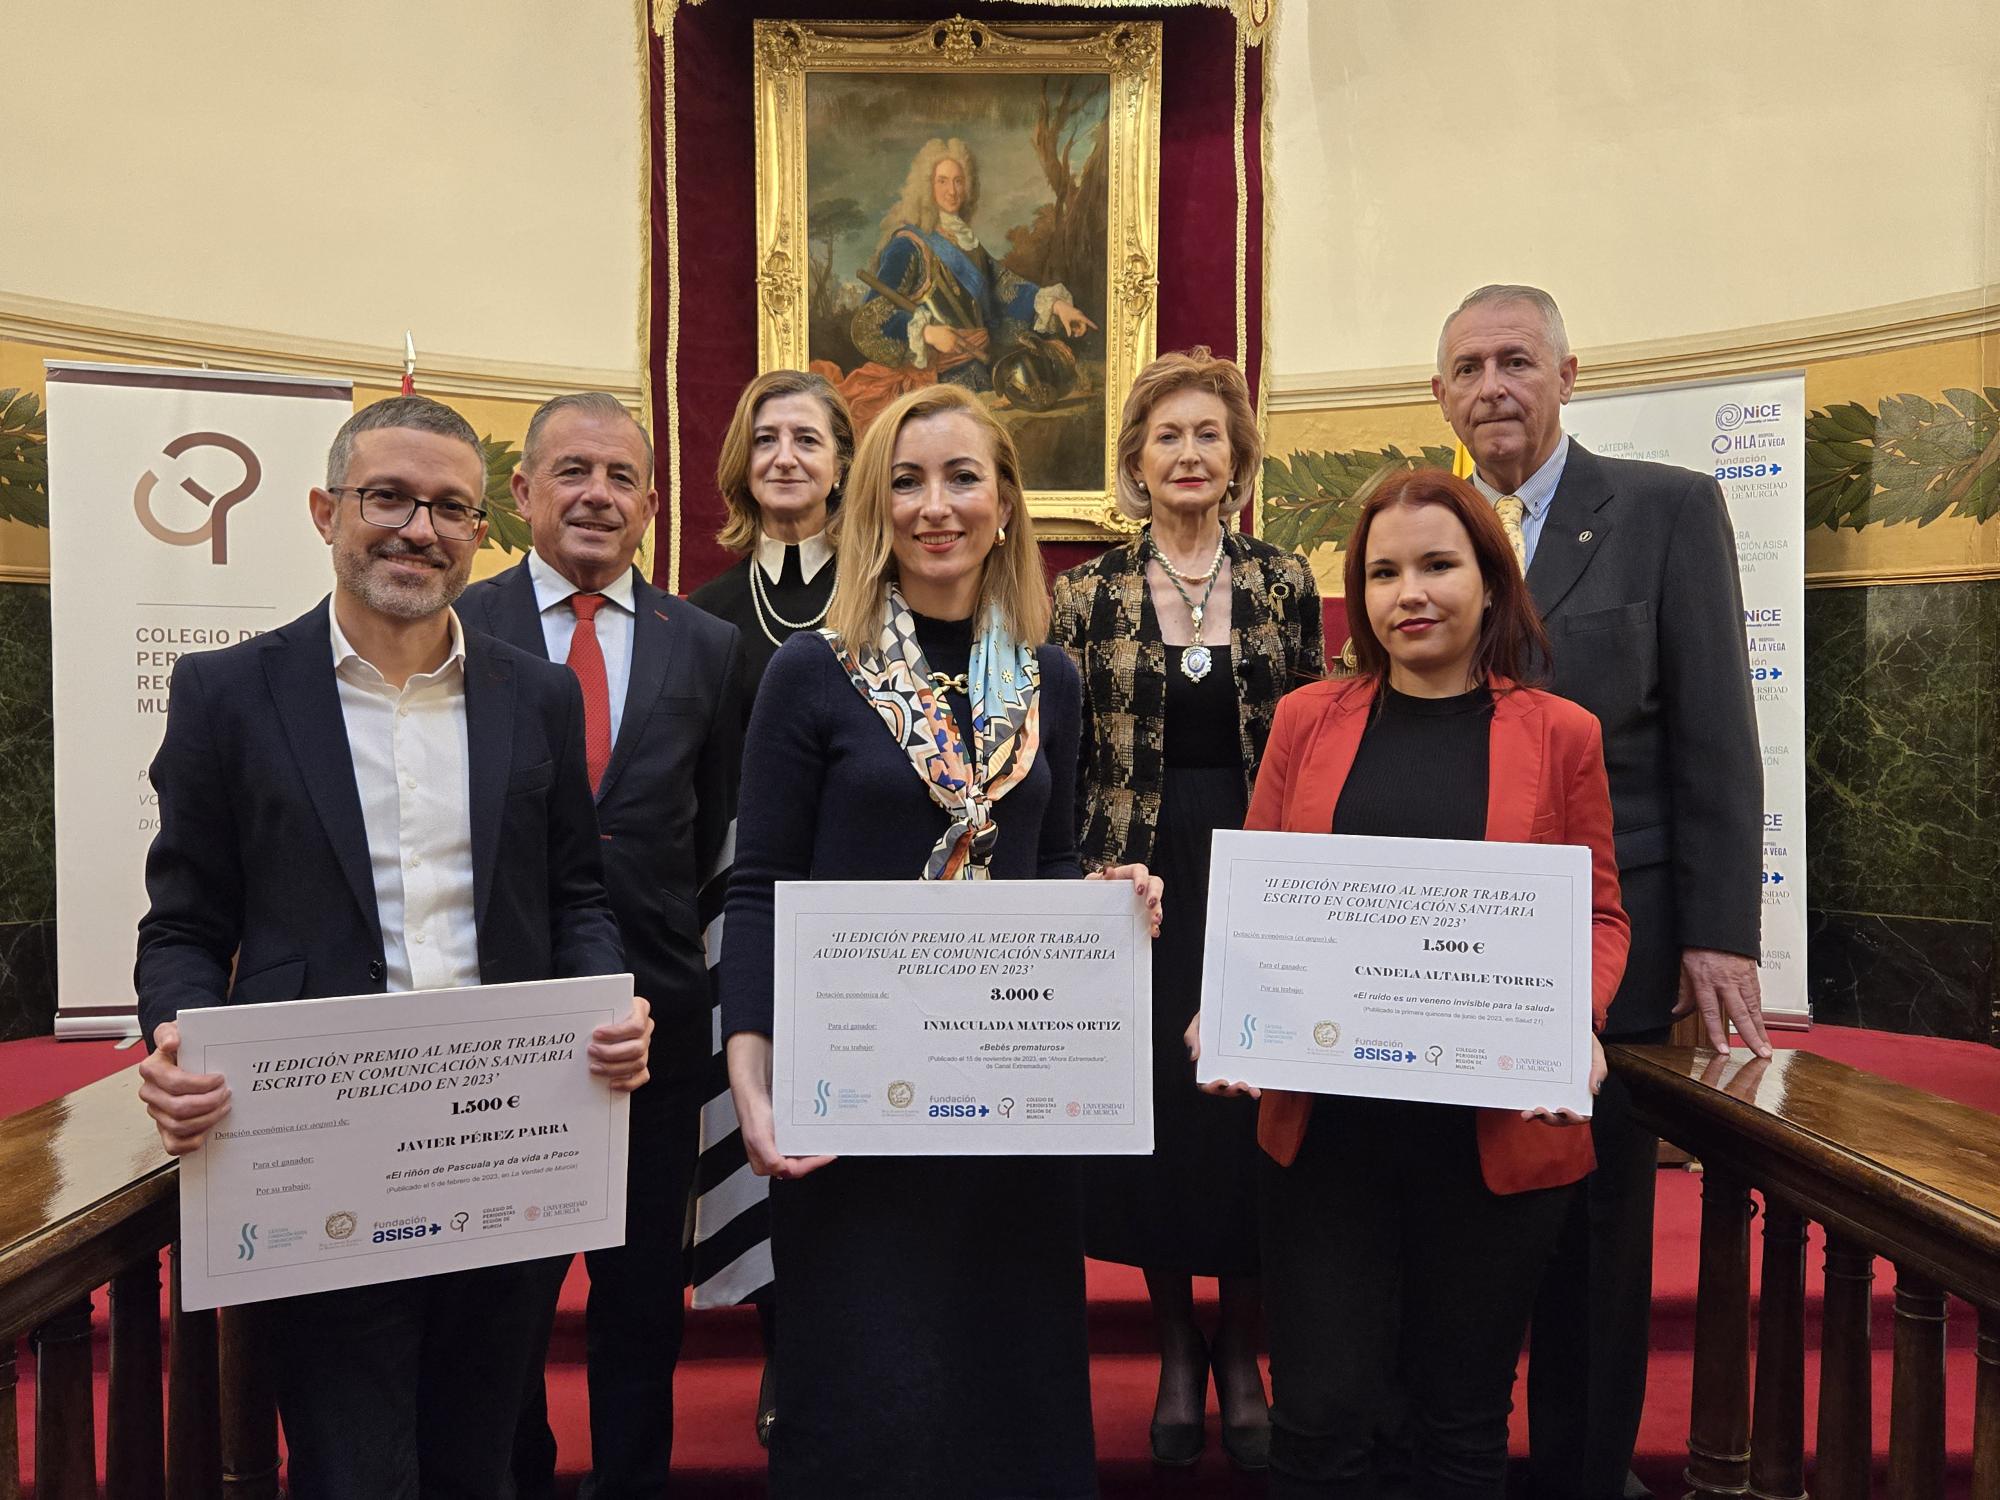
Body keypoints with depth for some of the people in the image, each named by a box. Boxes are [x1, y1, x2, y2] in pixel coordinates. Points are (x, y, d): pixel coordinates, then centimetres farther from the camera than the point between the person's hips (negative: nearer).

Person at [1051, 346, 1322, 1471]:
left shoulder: (1286, 584, 4)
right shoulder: (1088, 596, 2)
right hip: (1140, 884, 0)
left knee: (1250, 1110, 4)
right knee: (1154, 1112, 6)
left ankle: (1244, 1355, 24)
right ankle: (1177, 1353, 26)